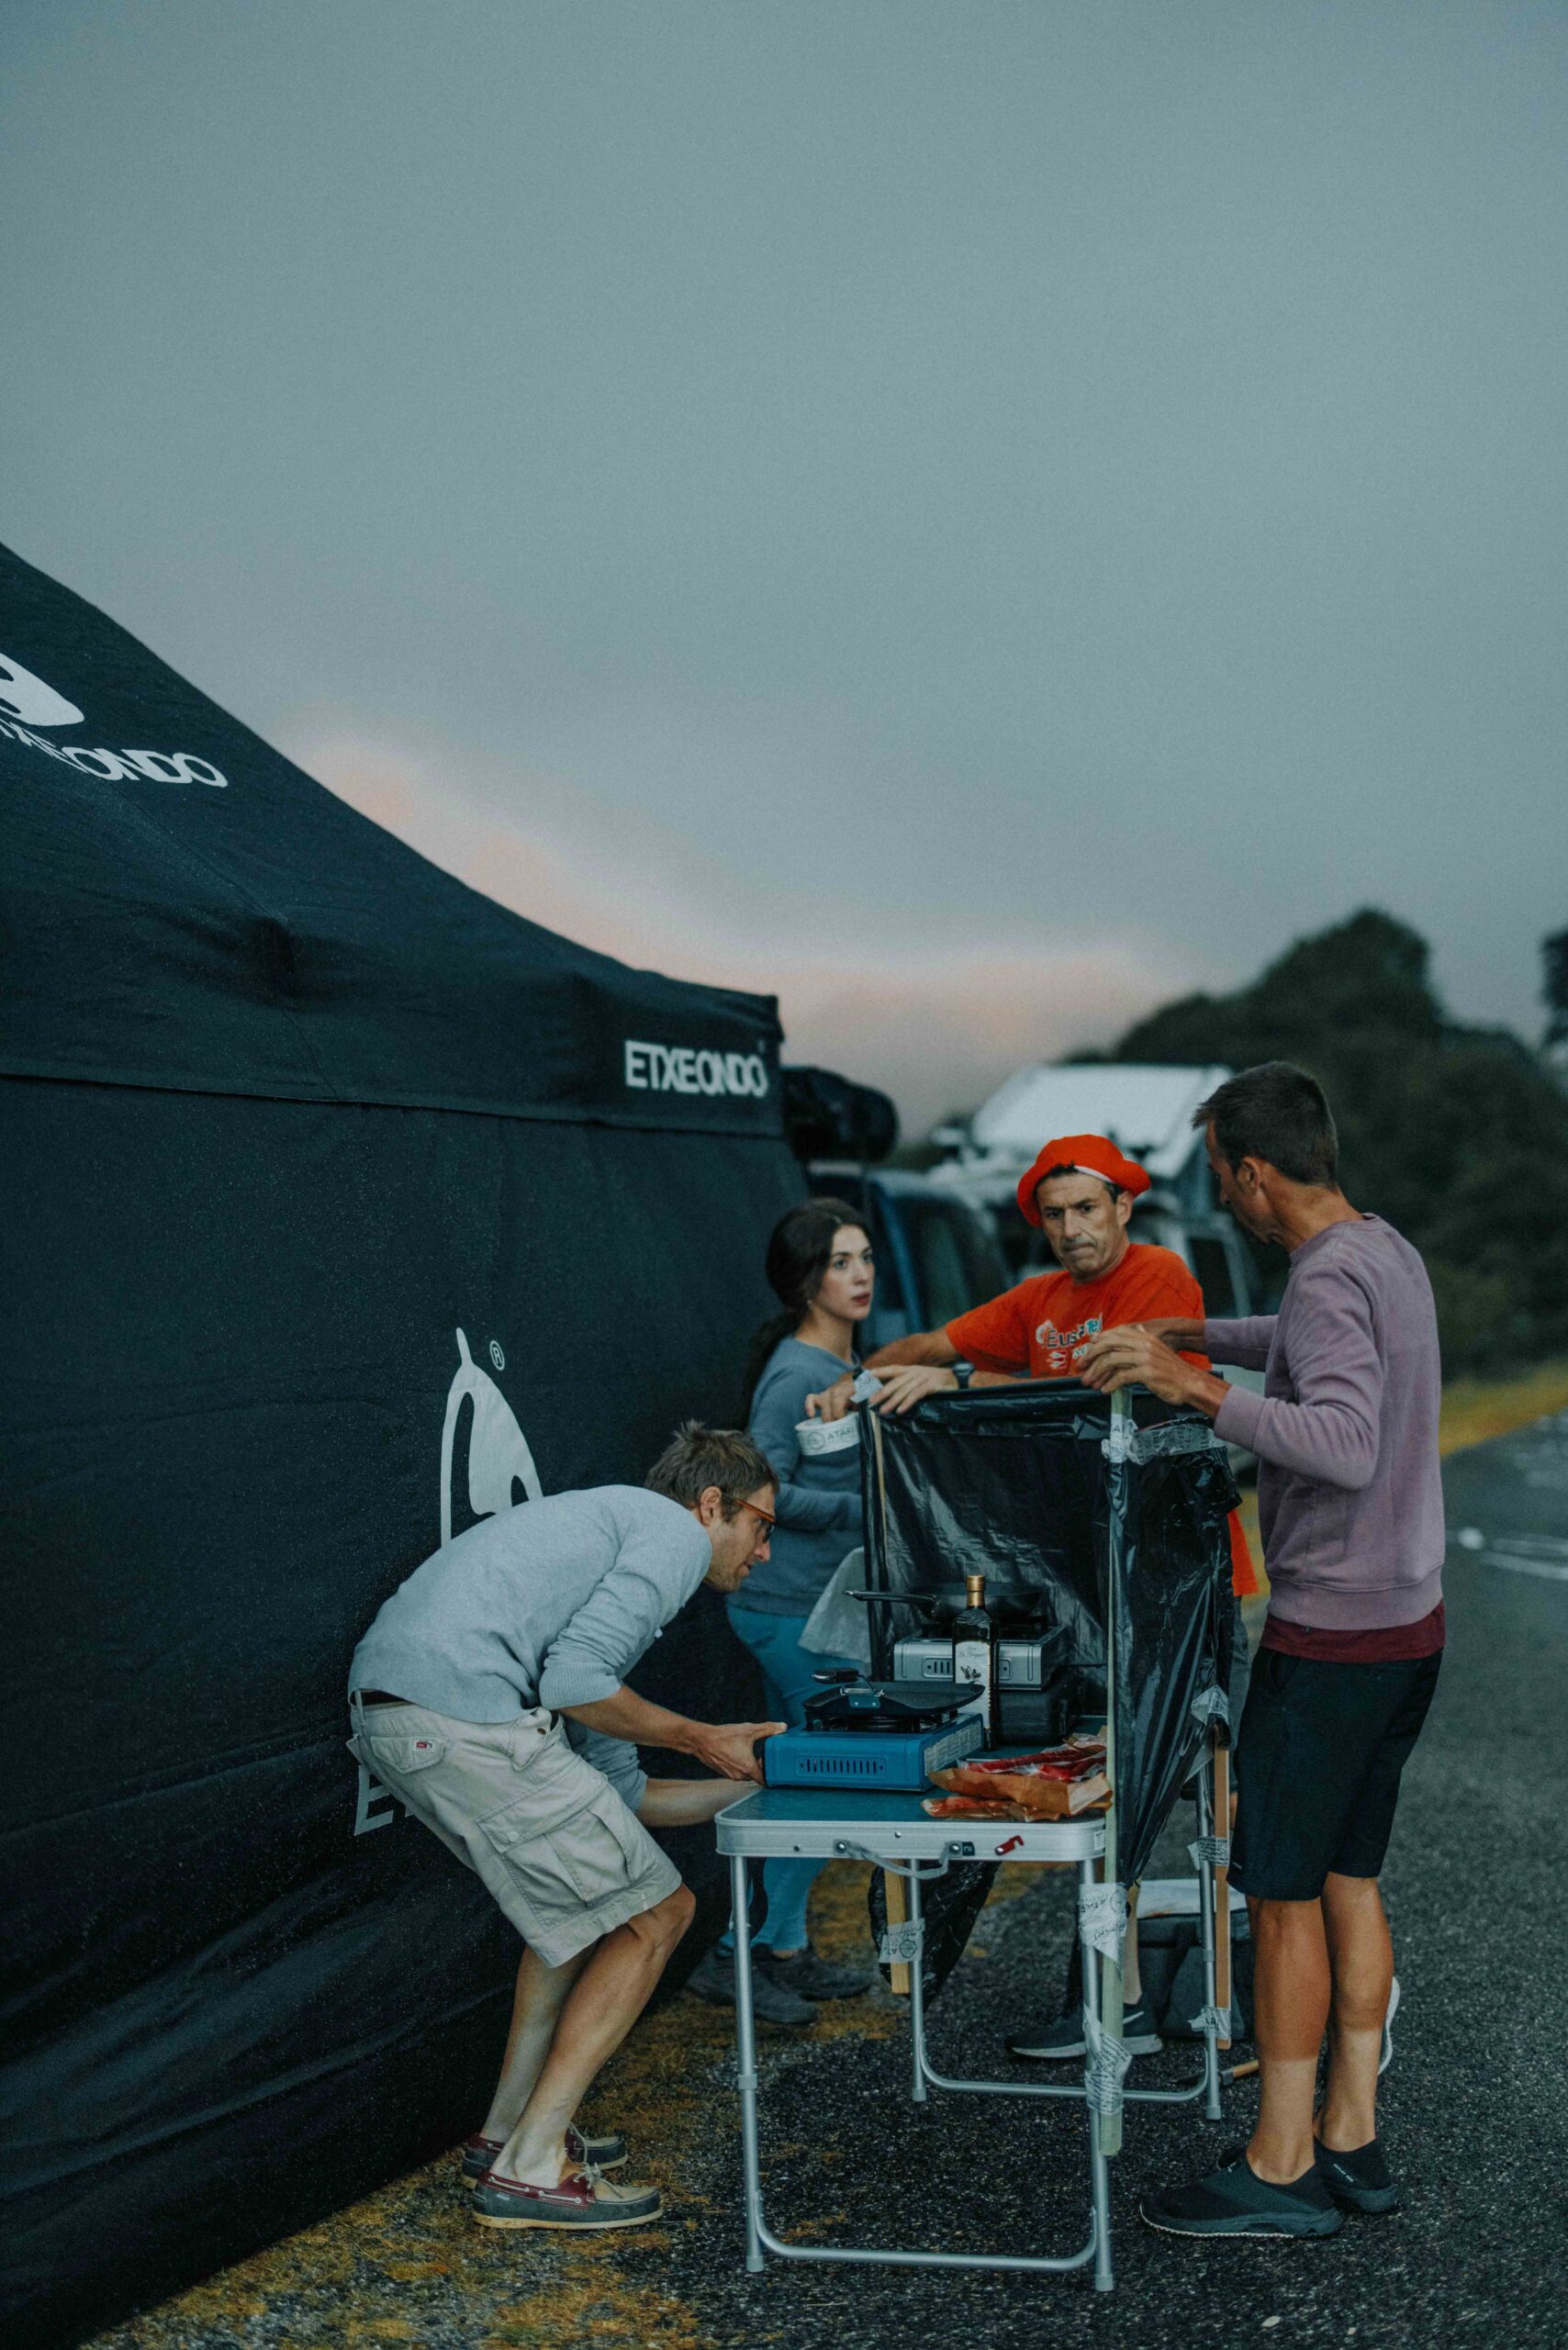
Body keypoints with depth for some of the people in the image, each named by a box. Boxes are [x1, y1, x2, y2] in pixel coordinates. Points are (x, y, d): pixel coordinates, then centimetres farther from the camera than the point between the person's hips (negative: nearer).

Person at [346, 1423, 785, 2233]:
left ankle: (509, 2128, 31)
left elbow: (618, 1790, 30)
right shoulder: (673, 1531, 4)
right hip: (463, 1712, -10)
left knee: (585, 1898, 27)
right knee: (654, 1913, 4)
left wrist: (745, 1785, 34)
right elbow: (573, 1680, -11)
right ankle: (530, 2168, 7)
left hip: (384, 1711, 10)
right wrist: (697, 1737, 4)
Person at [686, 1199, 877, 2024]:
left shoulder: (845, 1367, 14)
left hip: (815, 1604, 10)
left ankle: (784, 1951, 26)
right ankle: (742, 1956, 3)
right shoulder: (794, 1372, -16)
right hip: (794, 1607, -10)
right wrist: (865, 1509, -20)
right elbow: (767, 1490, -20)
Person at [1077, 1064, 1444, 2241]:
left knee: (1284, 1893, 0)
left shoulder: (1332, 1279, -20)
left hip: (1331, 1640, -9)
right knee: (1349, 1880, 16)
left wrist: (1194, 1387, -33)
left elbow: (1345, 1446, -34)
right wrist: (1187, 1336, 28)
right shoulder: (1387, 1252, 11)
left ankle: (1281, 2169, 10)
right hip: (1407, 1625, 9)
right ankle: (1352, 2139, 24)